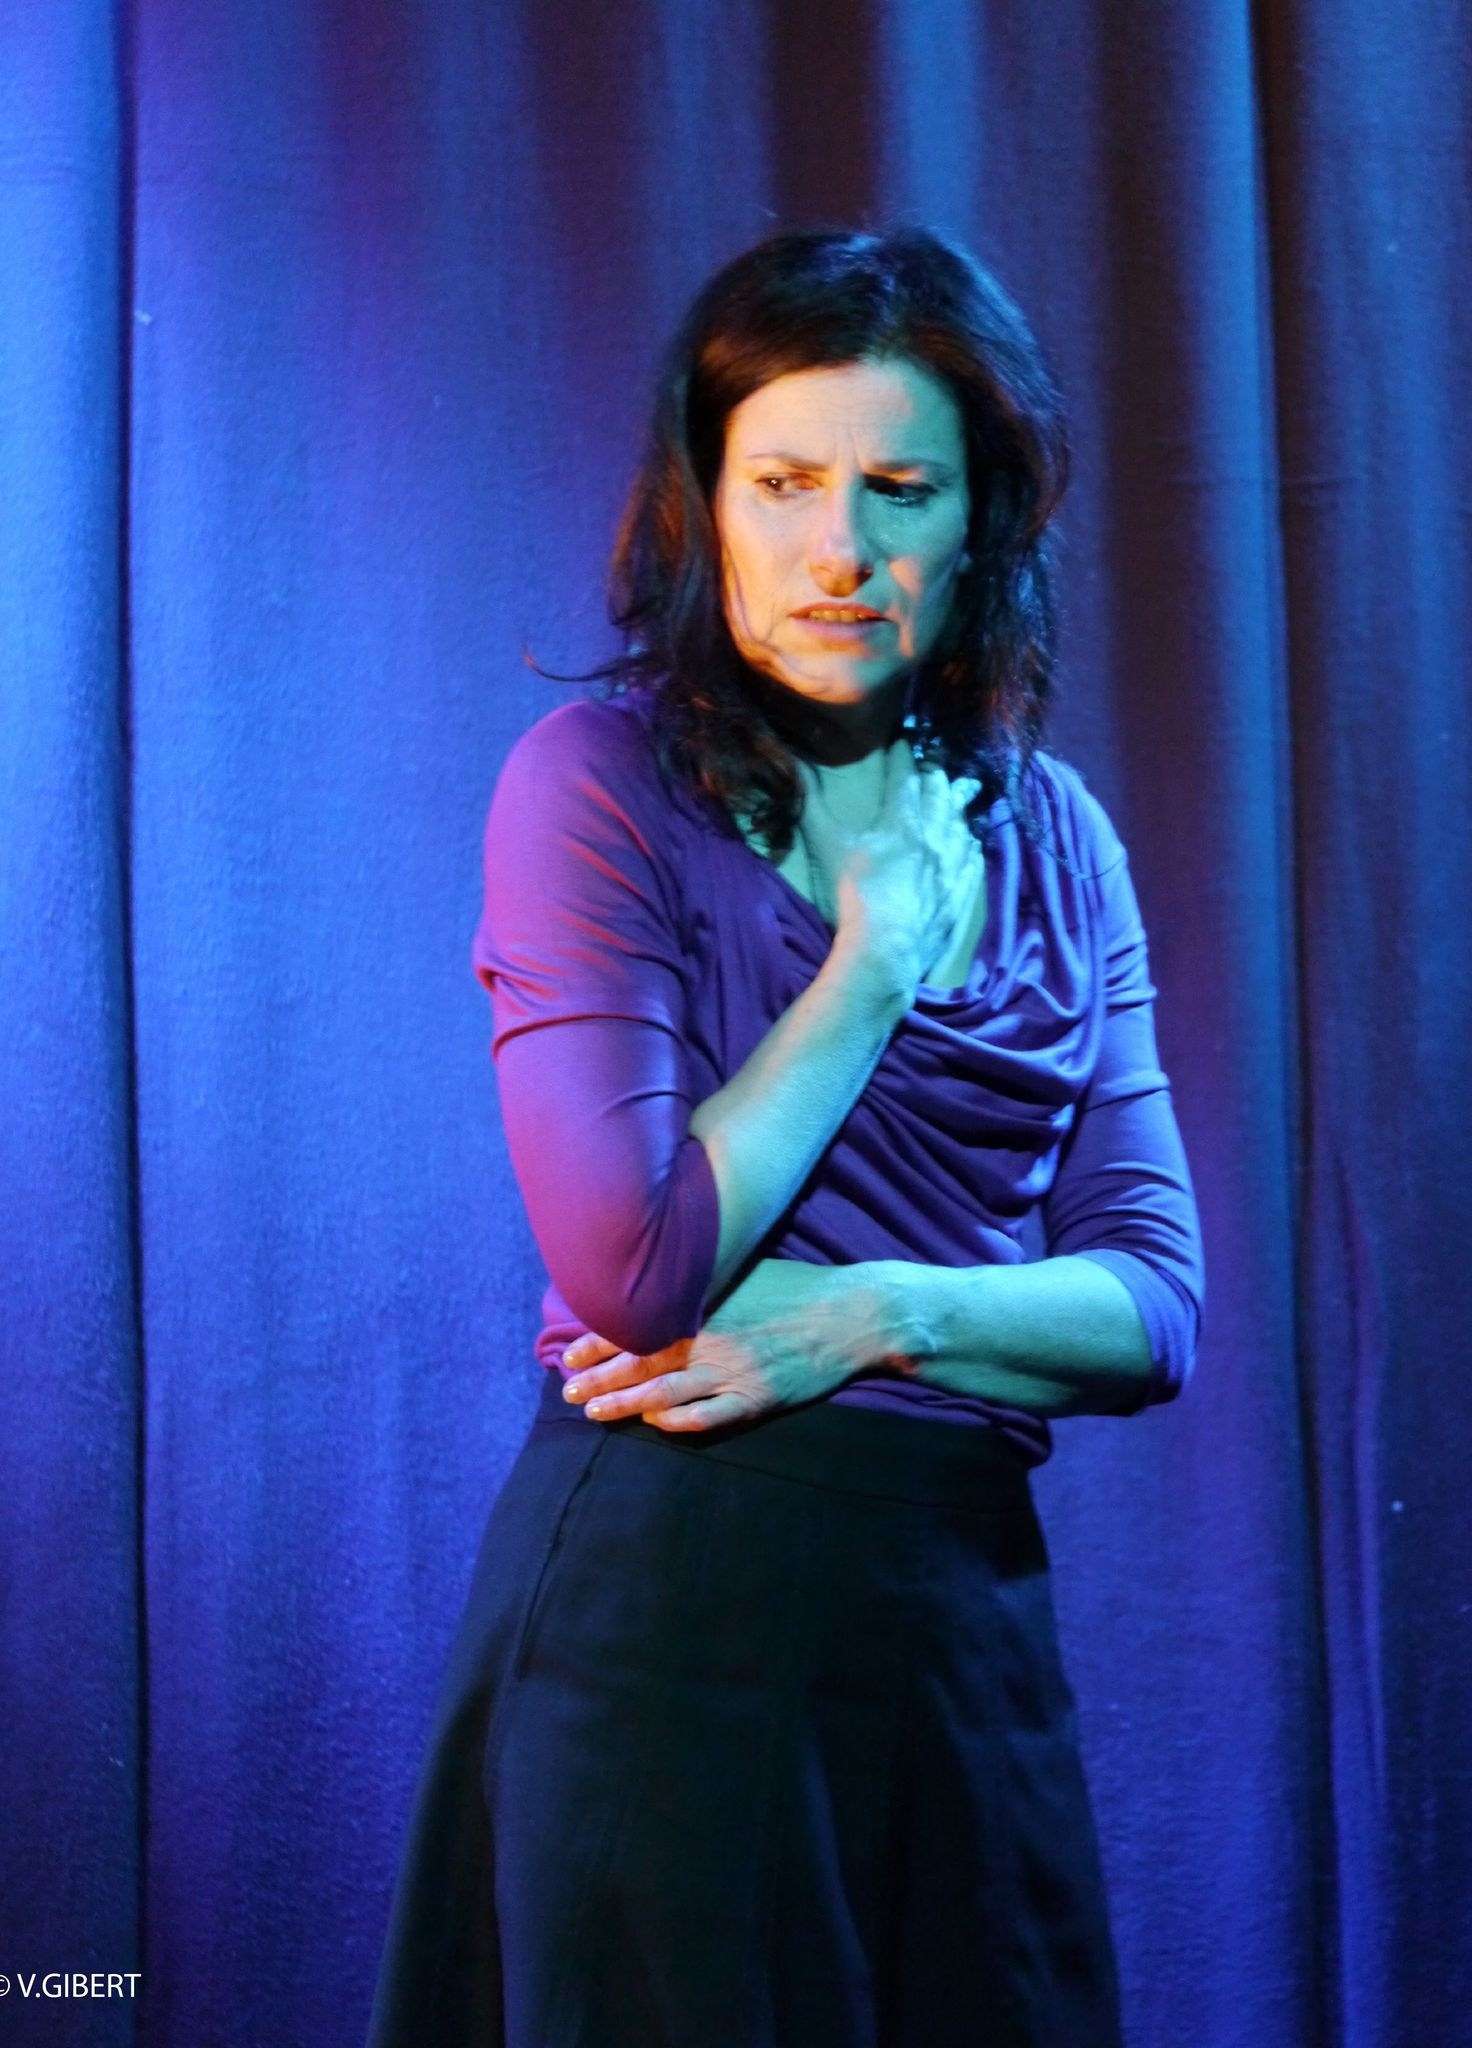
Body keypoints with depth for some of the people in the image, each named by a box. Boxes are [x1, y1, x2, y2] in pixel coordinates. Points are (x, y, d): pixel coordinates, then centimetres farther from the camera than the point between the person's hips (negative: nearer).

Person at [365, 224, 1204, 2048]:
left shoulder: (1049, 831, 7)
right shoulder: (604, 776, -8)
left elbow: (1155, 1309, 3)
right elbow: (637, 1269, -18)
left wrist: (881, 1310, -14)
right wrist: (876, 960, -11)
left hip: (974, 1603, 5)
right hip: (672, 1592, -5)